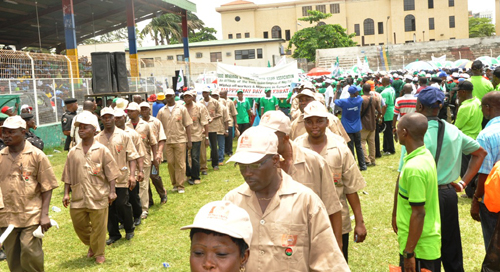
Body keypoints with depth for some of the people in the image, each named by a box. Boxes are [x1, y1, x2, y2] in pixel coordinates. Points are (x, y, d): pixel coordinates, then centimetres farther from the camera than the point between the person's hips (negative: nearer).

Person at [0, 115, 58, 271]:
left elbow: (47, 187, -3)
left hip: (31, 216, -4)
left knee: (30, 253, -10)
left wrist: (45, 215, -9)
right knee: (13, 258, 9)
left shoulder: (37, 155, -3)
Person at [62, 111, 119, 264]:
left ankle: (99, 253, 23)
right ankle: (92, 245, 38)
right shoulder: (73, 152, 5)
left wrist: (112, 191, -8)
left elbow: (111, 172, -3)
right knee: (79, 224, 12)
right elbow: (68, 175, 9)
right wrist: (66, 193, 3)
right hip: (78, 196, 4)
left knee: (98, 226, 4)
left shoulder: (102, 150, -3)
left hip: (98, 196, -3)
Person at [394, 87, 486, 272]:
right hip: (449, 195, 6)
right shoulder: (453, 131, 1)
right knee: (452, 250, 21)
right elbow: (480, 153, 15)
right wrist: (464, 182, 13)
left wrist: (395, 212, -13)